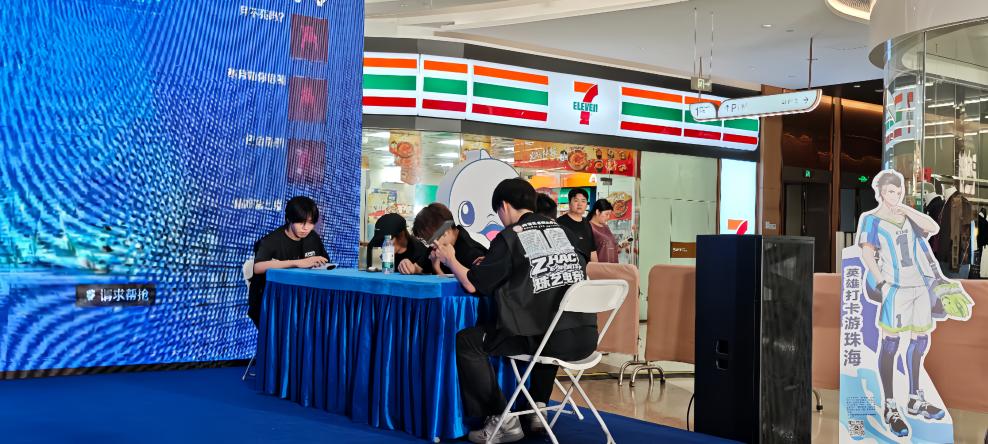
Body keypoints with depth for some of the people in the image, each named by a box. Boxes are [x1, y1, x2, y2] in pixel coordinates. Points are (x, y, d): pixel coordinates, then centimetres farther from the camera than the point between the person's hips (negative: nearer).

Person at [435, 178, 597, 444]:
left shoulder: (510, 237, 0)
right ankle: (538, 407, 33)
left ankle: (502, 420, 7)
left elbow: (473, 284, 2)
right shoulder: (560, 230, 18)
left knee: (466, 341, 7)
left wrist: (451, 261, 22)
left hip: (545, 338, -7)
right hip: (585, 337, 7)